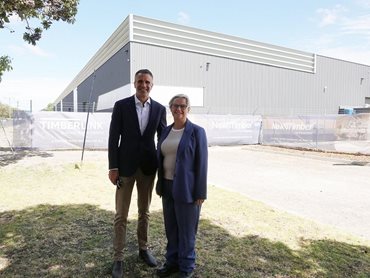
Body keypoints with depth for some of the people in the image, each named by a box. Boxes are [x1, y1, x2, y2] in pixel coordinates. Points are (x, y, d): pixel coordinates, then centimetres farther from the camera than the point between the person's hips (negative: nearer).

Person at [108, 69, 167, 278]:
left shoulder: (159, 109, 2)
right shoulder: (121, 105, -5)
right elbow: (114, 138, -6)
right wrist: (113, 167, -10)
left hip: (148, 166, 2)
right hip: (126, 165, -2)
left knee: (145, 212, 16)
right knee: (121, 215, 6)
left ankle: (143, 248, 34)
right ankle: (119, 258, 21)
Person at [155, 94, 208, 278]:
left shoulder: (197, 131, -10)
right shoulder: (166, 131, 8)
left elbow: (201, 163, -12)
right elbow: (160, 158, 12)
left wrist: (200, 193, -14)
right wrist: (160, 184, 11)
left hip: (186, 189, -5)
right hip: (168, 186, 6)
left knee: (186, 229, 7)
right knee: (171, 227, 16)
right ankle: (172, 261, 35)